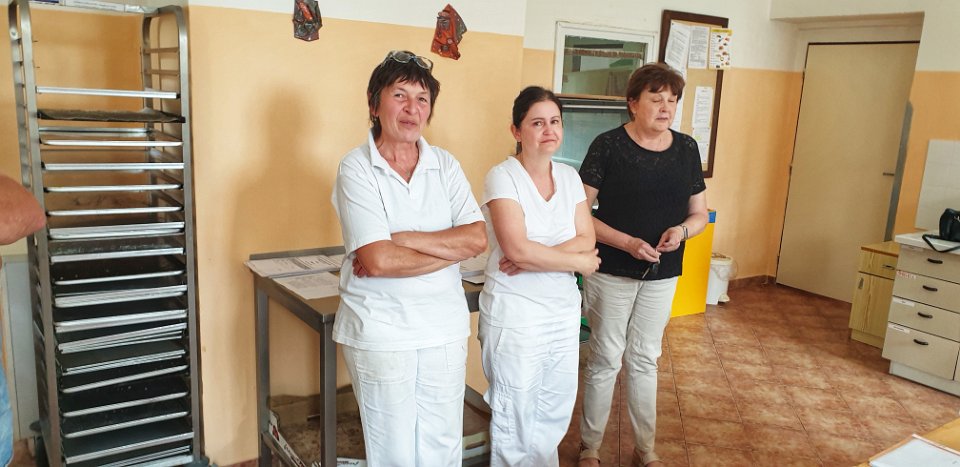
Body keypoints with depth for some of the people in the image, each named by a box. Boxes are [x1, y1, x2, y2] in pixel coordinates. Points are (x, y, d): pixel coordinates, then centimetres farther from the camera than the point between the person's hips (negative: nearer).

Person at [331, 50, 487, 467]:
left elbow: (478, 238, -9)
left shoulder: (445, 165, 3)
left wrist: (401, 238, -16)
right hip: (380, 331, -4)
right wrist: (451, 249, -13)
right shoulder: (356, 168, -9)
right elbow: (378, 261, -20)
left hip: (444, 326, 4)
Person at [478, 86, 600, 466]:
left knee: (555, 414, 17)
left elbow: (586, 241, -3)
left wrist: (534, 257, -19)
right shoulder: (502, 177, -12)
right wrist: (578, 262, -13)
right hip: (514, 314, -5)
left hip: (564, 311, 6)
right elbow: (517, 249, -23)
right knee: (515, 419, 8)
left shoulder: (569, 177, 6)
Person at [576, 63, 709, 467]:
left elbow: (700, 213, 8)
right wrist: (628, 243, -23)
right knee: (605, 360, 7)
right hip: (611, 273, -4)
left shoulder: (686, 149, 1)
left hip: (662, 275, 4)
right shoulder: (608, 146, -12)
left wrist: (681, 230, -14)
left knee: (645, 360, 16)